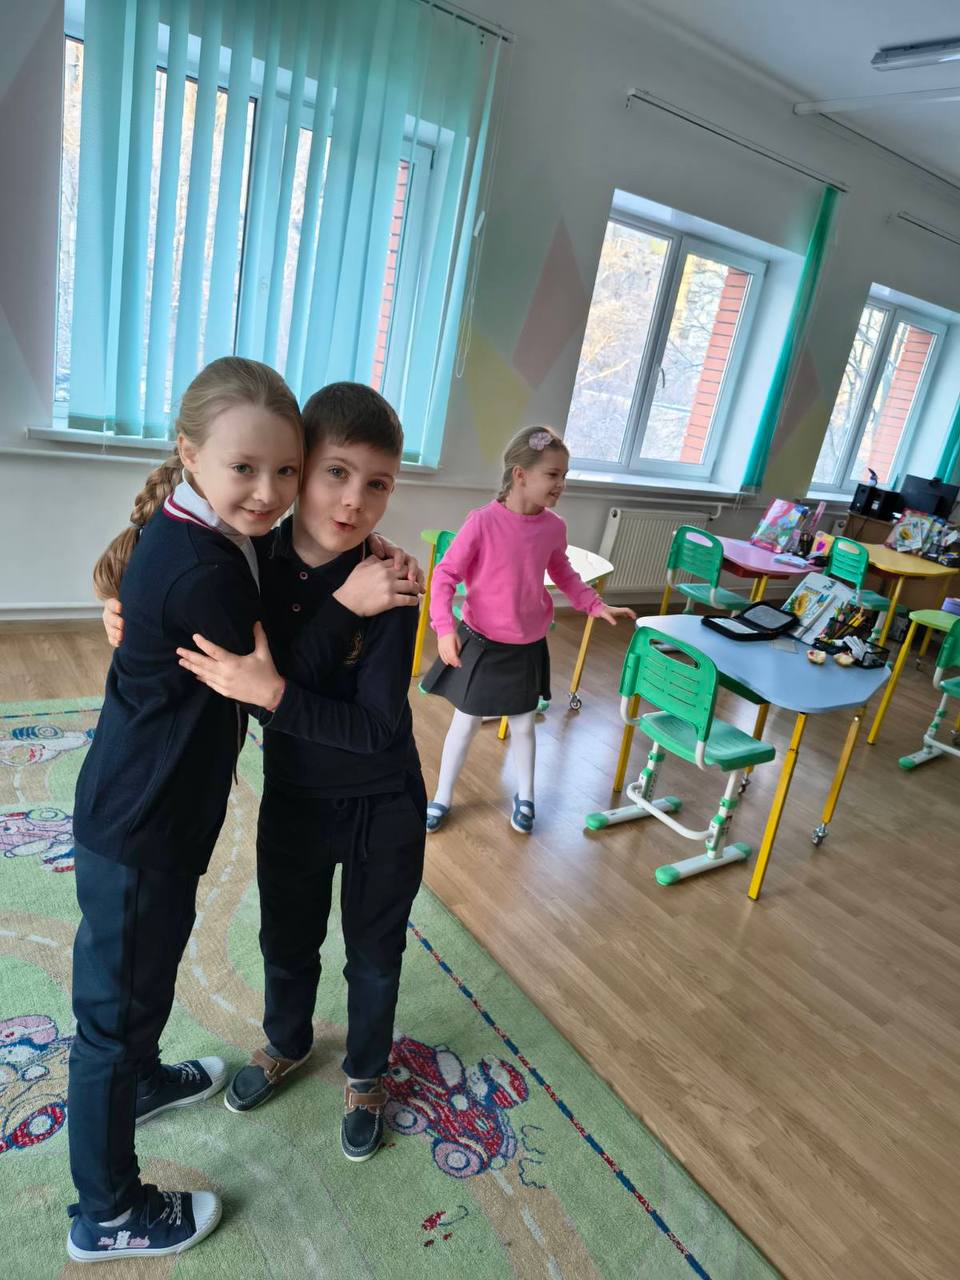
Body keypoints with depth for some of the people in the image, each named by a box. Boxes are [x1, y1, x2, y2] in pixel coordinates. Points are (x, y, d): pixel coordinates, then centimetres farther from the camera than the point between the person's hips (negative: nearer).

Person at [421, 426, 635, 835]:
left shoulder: (554, 527, -6)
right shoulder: (483, 522, -20)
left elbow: (564, 574, 13)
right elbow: (445, 575, -16)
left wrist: (596, 605, 5)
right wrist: (445, 627, -25)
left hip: (528, 647, 3)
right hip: (481, 644, -3)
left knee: (523, 725, 17)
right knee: (465, 723, 11)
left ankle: (525, 797, 39)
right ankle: (442, 798, 31)